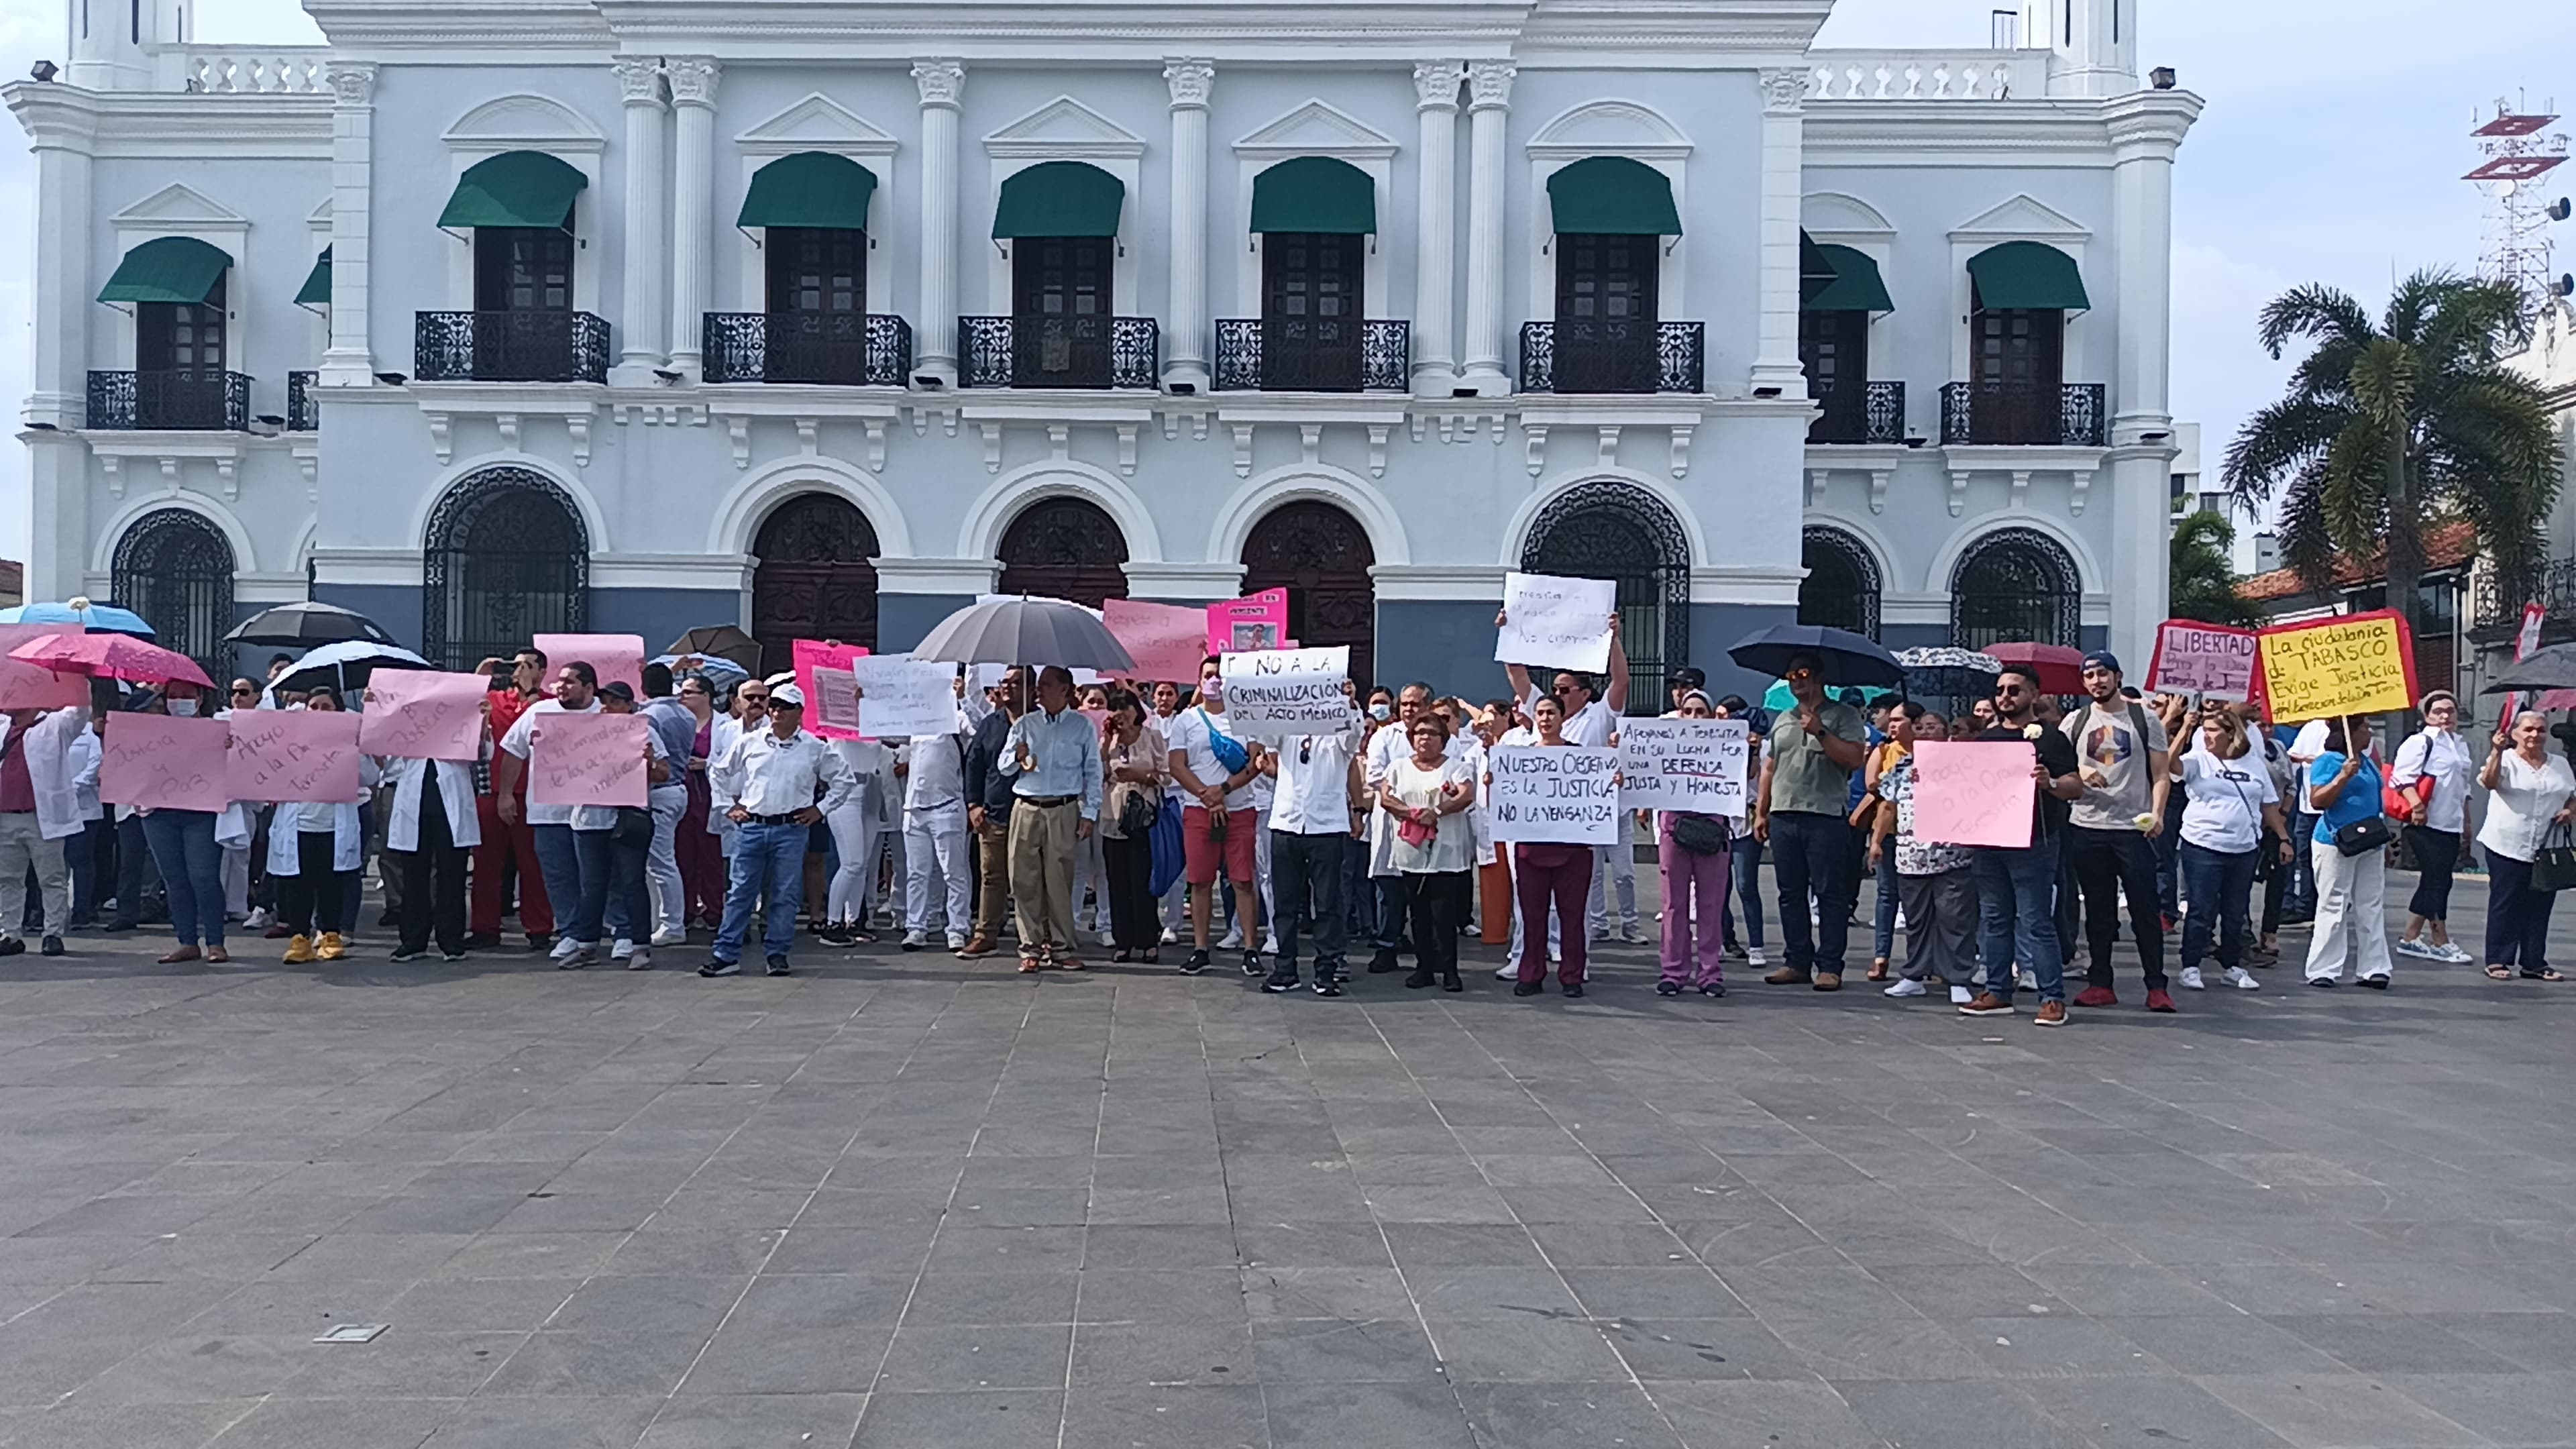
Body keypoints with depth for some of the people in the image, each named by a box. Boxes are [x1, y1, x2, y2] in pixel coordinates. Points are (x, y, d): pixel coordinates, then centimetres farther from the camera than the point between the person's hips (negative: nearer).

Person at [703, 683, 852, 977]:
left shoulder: (814, 749, 4)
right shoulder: (749, 742, 7)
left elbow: (844, 779, 11)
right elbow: (718, 772, 18)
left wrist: (820, 809, 6)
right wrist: (727, 806, 11)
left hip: (791, 829, -1)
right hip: (751, 826, 1)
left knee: (785, 895, 2)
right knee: (740, 892, 0)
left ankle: (777, 954, 12)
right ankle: (726, 955, 3)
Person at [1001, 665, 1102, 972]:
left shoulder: (1083, 725, 7)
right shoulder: (1025, 724, 14)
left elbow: (1093, 772, 6)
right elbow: (1004, 765, 12)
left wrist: (1089, 813, -1)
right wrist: (1018, 757, -12)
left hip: (1064, 811, -3)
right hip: (1026, 808, 3)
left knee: (1059, 879, -4)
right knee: (1025, 879, -1)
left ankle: (1062, 946, 3)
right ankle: (1032, 946, 6)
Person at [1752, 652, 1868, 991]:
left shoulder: (1843, 716, 1)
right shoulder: (1782, 721, 19)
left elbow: (1854, 758, -12)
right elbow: (1769, 768, 21)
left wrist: (1820, 732, -18)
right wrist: (1761, 813, 16)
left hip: (1825, 817, -6)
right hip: (1783, 816, 6)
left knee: (1830, 893, -3)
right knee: (1790, 893, 8)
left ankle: (1829, 966, -1)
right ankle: (1798, 963, 15)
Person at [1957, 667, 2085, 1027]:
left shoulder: (2050, 738, -1)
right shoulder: (1985, 739, 15)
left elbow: (2076, 786, -7)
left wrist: (2050, 783, -27)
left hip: (2032, 843, -6)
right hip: (1989, 839, 6)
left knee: (2036, 922, -6)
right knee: (1994, 919, 10)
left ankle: (2053, 997, -2)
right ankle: (1997, 992, 17)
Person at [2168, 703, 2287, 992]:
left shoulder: (2254, 765, 10)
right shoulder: (2198, 761, -1)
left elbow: (2270, 807, 15)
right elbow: (2171, 764, -21)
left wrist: (2283, 838, 11)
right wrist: (2185, 730, -28)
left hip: (2244, 850, 4)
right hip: (2202, 847, -3)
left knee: (2236, 913, 11)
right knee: (2201, 911, -3)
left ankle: (2233, 966, 22)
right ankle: (2191, 968, 4)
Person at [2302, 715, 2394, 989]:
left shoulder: (2366, 760, 15)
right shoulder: (2329, 761, -10)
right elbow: (2317, 801, -19)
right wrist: (2344, 776, -27)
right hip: (2336, 844, -8)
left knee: (2371, 908, 7)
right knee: (2334, 908, -5)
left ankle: (2372, 968, 12)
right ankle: (2322, 971, 1)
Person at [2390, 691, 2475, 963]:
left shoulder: (2462, 746, 20)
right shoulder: (2419, 742, -6)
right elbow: (2402, 776, -16)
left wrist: (2466, 821, 25)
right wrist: (2416, 803, -30)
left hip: (2451, 827, 9)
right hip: (2426, 824, -8)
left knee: (2432, 883, 10)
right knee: (2438, 881, -7)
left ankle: (2410, 938, 16)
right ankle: (2441, 943, -1)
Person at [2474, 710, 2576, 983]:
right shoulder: (2506, 760, -2)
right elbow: (2488, 781, -21)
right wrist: (2497, 752, -35)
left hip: (2546, 850, 5)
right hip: (2508, 847, -5)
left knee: (2540, 907, 7)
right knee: (2505, 905, -1)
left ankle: (2534, 963, 14)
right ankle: (2497, 961, 3)